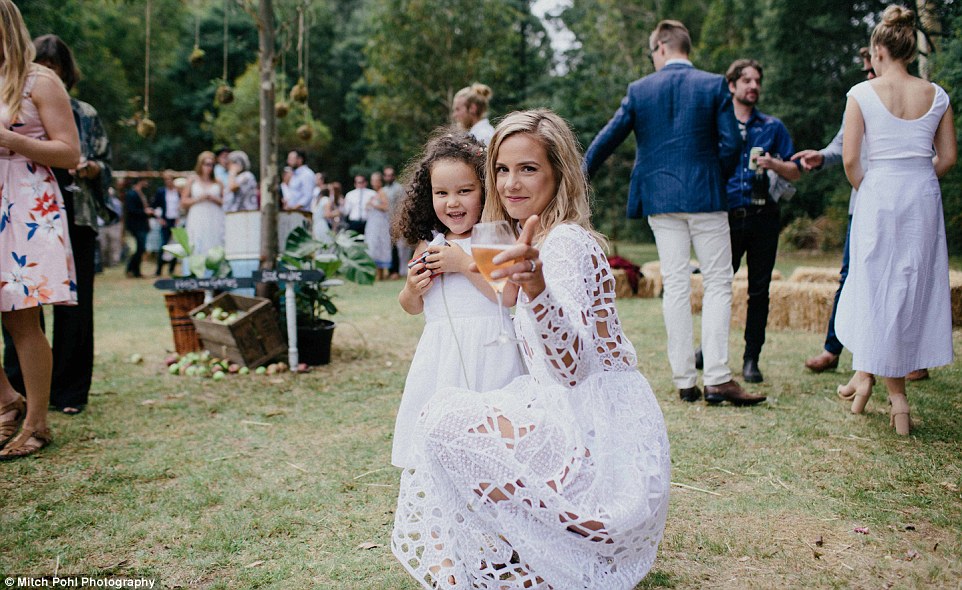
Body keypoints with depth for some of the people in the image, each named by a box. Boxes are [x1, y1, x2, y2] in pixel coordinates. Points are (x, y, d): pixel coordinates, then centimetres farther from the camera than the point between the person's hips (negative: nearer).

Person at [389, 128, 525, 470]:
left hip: (488, 353, -5)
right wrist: (413, 290, -1)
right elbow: (412, 308, 21)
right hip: (439, 353, 5)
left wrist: (464, 263, -16)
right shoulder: (428, 244, 11)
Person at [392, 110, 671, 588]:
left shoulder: (566, 243, -15)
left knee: (444, 420, -17)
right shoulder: (542, 242, 13)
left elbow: (570, 367, -26)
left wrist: (536, 286, -44)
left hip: (600, 439, -10)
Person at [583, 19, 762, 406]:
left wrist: (580, 176, 18)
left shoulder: (639, 89, 4)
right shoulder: (714, 85, 0)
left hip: (660, 199, 2)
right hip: (705, 197, -2)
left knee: (676, 287, 5)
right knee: (718, 283, 2)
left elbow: (607, 139, 6)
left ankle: (684, 381, 7)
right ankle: (717, 379, -5)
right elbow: (731, 144, -4)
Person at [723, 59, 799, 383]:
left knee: (759, 289, 2)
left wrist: (773, 164, -9)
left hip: (763, 218, 1)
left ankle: (751, 359, 11)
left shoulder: (773, 126, 12)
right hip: (727, 217, -1)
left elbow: (796, 173, 10)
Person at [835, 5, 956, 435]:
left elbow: (850, 159, -10)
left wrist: (865, 190, 8)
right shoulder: (936, 95, 4)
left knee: (874, 285, 9)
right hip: (924, 194, 3)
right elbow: (948, 157, 5)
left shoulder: (862, 94, -6)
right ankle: (896, 397, 14)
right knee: (915, 285, 10)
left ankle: (865, 374, 16)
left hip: (878, 194, -3)